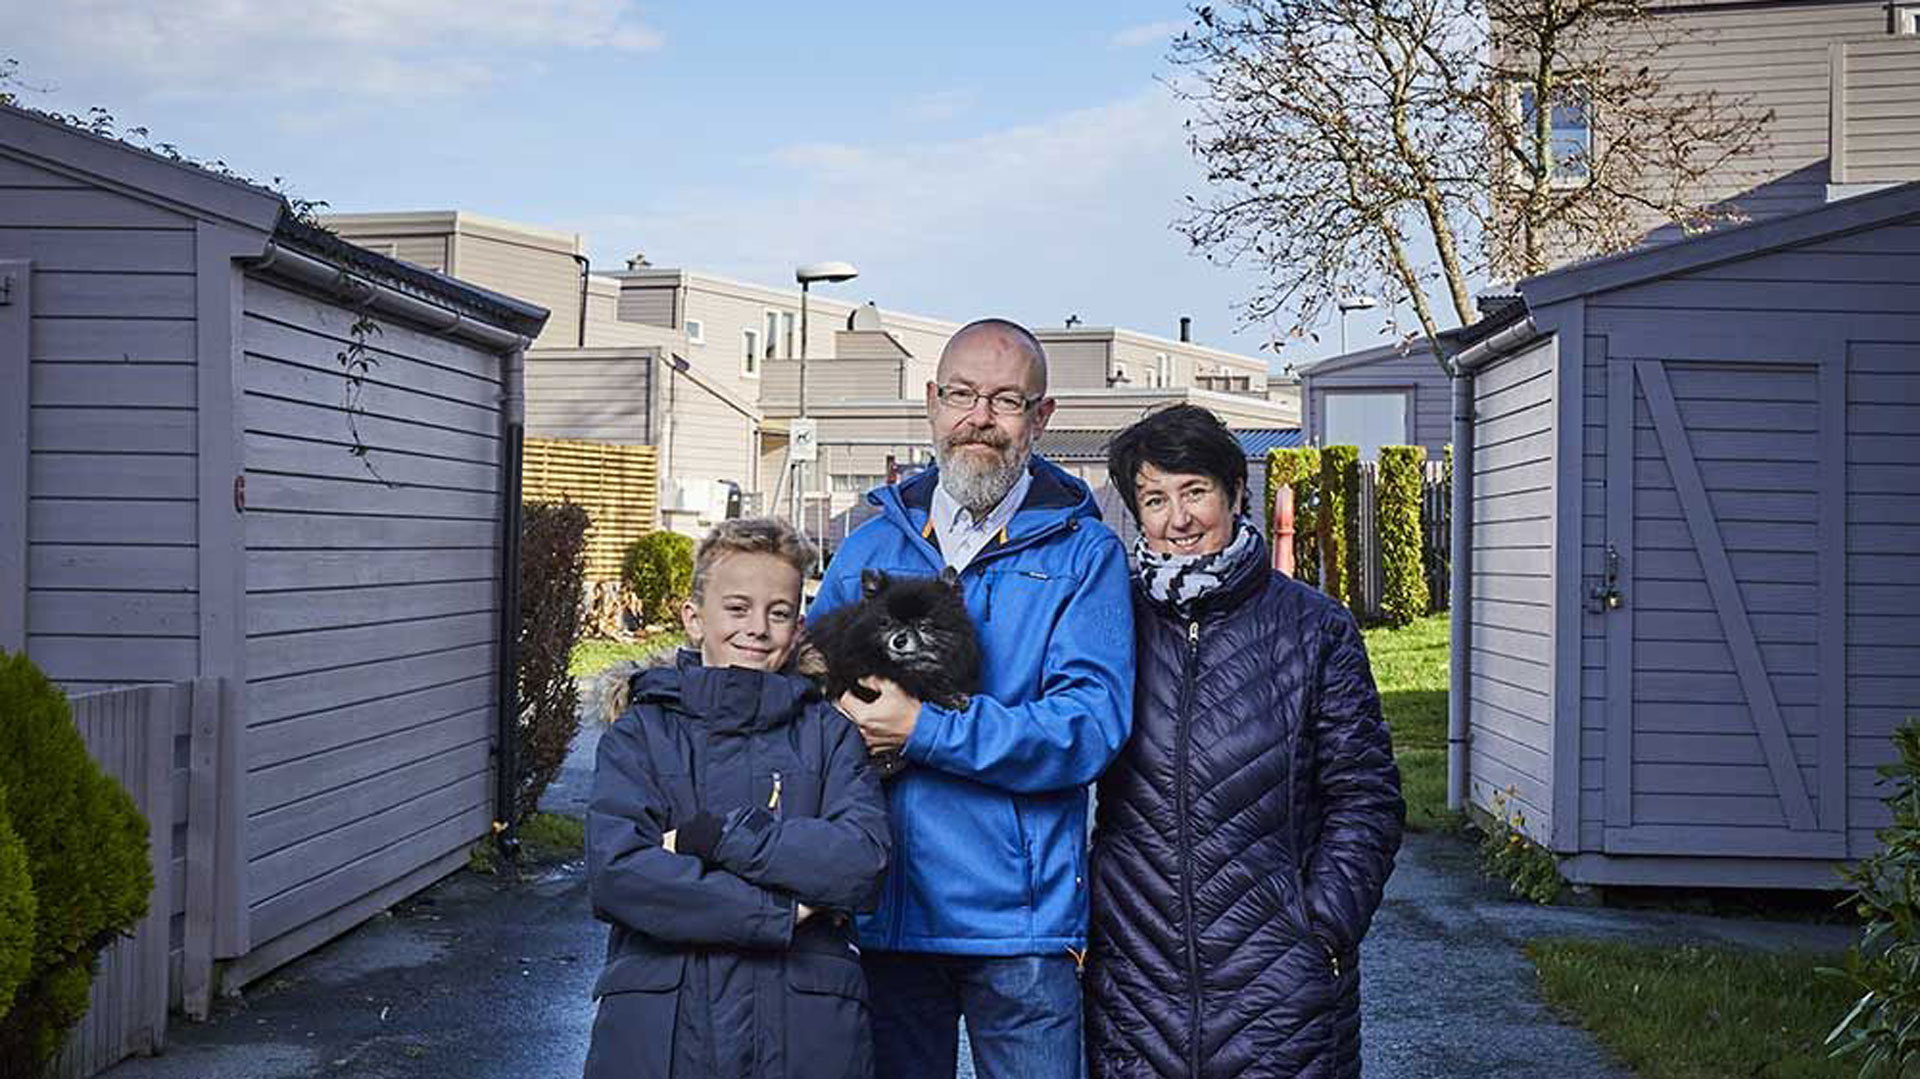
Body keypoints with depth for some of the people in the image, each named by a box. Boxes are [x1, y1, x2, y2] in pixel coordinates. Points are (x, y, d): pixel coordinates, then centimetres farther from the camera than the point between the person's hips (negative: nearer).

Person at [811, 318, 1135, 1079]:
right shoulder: (872, 544, 10)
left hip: (1019, 916, -3)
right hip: (884, 907, 3)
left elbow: (1091, 727, -14)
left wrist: (924, 729, -21)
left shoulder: (1081, 553, -3)